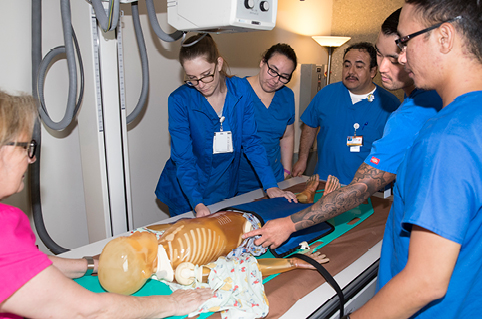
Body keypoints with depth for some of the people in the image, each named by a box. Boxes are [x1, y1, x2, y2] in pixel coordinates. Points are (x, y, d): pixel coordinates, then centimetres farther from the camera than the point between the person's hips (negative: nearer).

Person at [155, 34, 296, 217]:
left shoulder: (240, 90, -11)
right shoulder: (180, 100, -19)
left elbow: (251, 141, -5)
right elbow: (183, 158, -20)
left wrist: (271, 187, -11)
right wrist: (197, 204, -32)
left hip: (225, 189, 3)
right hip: (187, 192, -2)